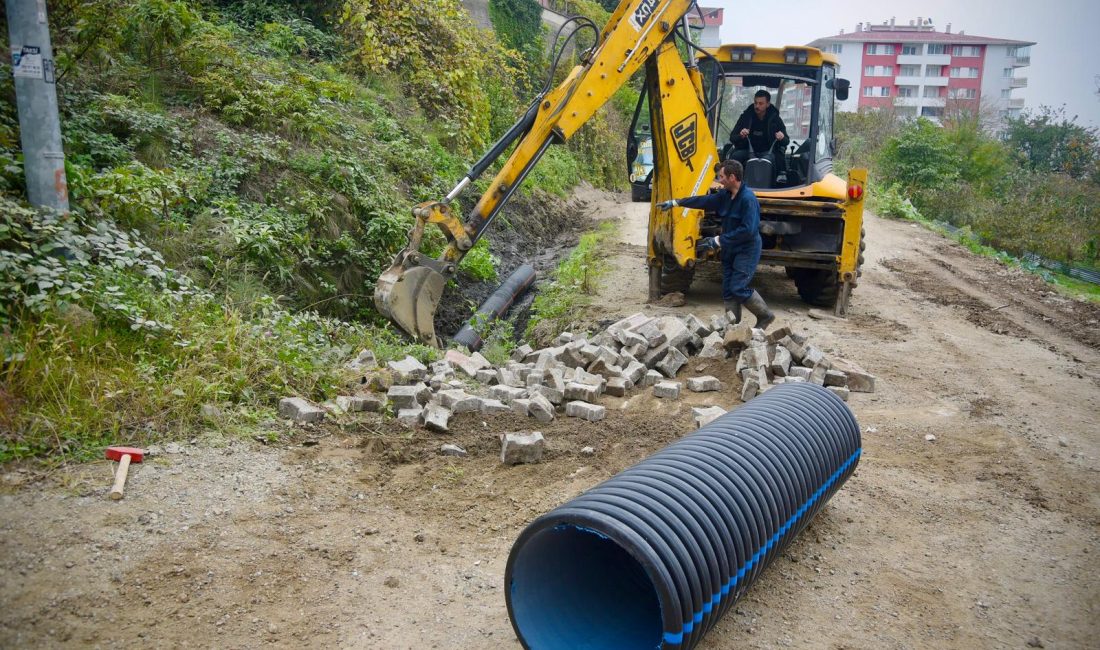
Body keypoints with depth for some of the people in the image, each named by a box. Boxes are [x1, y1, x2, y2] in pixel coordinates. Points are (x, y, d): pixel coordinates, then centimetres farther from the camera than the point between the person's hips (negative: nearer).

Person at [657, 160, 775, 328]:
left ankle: (765, 316, 7)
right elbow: (703, 200, 15)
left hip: (747, 251, -9)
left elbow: (748, 230, -27)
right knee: (728, 291, 7)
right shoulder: (725, 195, 4)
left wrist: (720, 240, -22)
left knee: (738, 288, -13)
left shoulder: (748, 198, -21)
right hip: (730, 250, 9)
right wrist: (675, 203, 17)